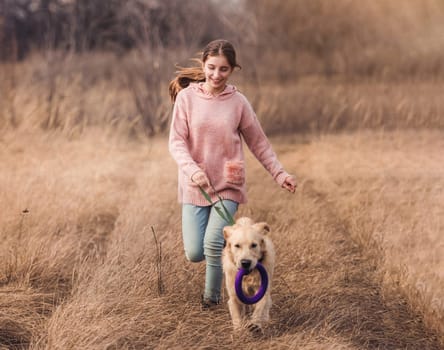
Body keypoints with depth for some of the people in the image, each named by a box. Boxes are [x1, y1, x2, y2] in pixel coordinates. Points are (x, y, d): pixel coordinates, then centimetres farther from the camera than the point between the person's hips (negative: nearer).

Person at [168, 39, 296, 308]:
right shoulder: (186, 97, -4)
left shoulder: (238, 102, -2)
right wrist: (193, 170, -24)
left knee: (213, 245, -17)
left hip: (228, 186, -1)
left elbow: (259, 143, 6)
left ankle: (212, 297, 10)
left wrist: (280, 174, -3)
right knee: (195, 253, -2)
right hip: (195, 186, 1)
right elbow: (176, 142, -7)